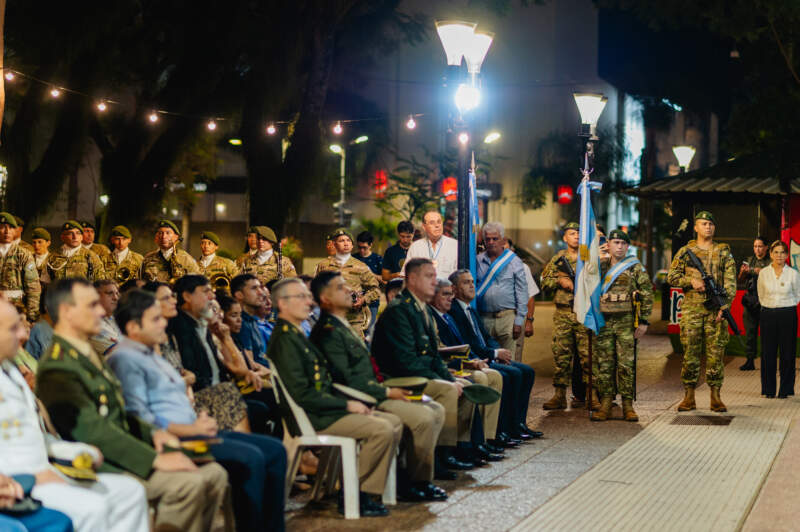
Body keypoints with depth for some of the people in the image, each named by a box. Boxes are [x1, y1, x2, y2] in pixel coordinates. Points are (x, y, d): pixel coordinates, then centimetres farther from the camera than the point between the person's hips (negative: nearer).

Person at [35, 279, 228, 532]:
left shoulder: (90, 355, 18)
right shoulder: (57, 367, -15)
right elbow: (92, 430, -22)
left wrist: (151, 433, 7)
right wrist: (156, 459, -24)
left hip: (122, 450, 10)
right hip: (99, 464, -10)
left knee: (214, 474, -3)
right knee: (189, 483, -27)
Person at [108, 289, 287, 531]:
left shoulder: (151, 354, 22)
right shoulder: (124, 359, -9)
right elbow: (140, 418, -18)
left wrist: (201, 420, 3)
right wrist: (192, 430, -17)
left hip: (191, 431, 10)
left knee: (274, 450, 0)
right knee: (250, 458, -25)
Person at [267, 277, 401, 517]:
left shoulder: (297, 335, 18)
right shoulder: (284, 339, -14)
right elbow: (301, 394, -21)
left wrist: (350, 403, 5)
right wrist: (347, 405, -16)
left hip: (326, 408, 10)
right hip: (312, 418, -10)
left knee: (395, 423, 5)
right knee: (382, 430, -22)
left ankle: (369, 493, 1)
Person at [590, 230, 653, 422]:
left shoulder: (635, 267, 3)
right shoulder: (600, 266, 12)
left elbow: (647, 294, 2)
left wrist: (644, 321, -4)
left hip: (626, 322, -3)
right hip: (602, 321, 3)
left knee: (626, 364, -3)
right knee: (603, 364, 2)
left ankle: (628, 405, 3)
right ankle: (605, 404, 8)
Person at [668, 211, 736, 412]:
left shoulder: (724, 252, 9)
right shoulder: (685, 251, 9)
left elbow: (730, 282, 3)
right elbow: (671, 276, 7)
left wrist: (724, 305, -9)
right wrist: (691, 281, -10)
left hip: (716, 310, 0)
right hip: (691, 309, 0)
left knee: (716, 352, 0)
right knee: (690, 352, 0)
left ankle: (715, 396, 5)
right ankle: (689, 397, 6)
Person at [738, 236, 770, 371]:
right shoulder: (750, 260, 17)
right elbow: (740, 280, 17)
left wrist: (762, 273, -18)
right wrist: (743, 272, -3)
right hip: (750, 299, 4)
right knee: (750, 331, 3)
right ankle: (750, 361, 7)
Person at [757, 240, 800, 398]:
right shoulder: (763, 273, 2)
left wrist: (785, 308, 9)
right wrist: (769, 309, 12)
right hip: (768, 315, 1)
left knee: (787, 353, 0)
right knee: (768, 352, 2)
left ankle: (785, 389, 10)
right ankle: (769, 389, 12)